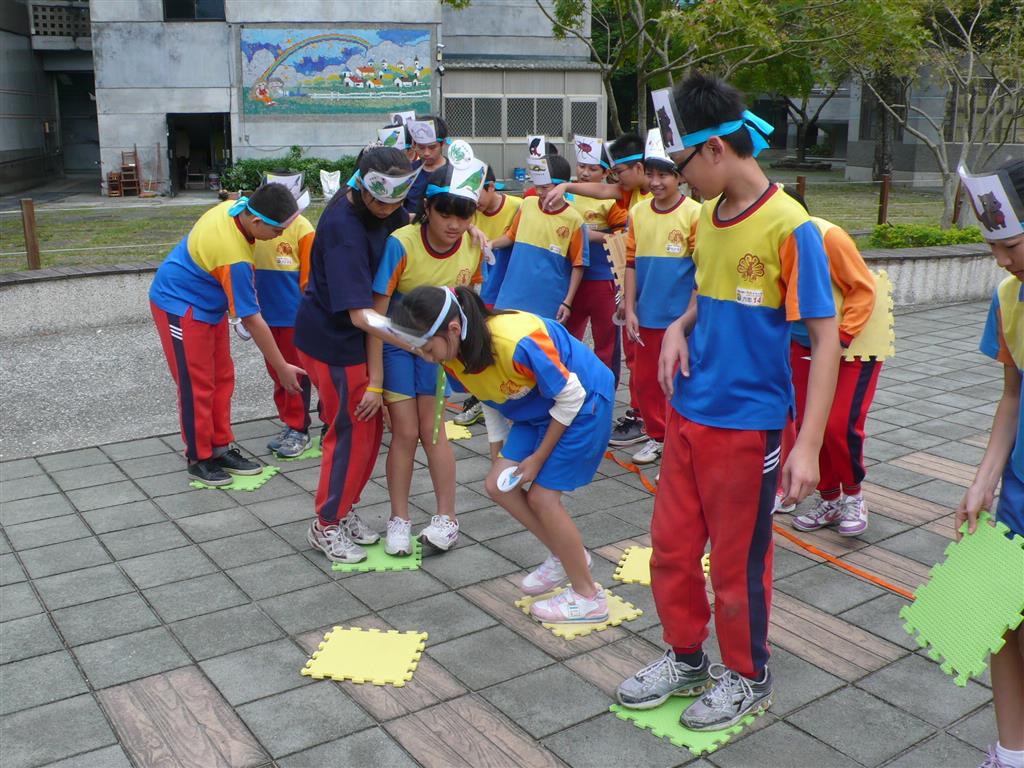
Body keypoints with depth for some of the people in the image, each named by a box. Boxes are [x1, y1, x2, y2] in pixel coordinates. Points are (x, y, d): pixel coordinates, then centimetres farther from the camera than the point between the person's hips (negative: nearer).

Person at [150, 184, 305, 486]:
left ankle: (220, 449, 21)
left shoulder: (234, 206, -13)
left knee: (222, 378, 11)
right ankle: (199, 460, 13)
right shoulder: (234, 256, -36)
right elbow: (252, 320, -28)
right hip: (181, 307, -9)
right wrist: (282, 368, -19)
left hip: (208, 304, 9)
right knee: (197, 386, -1)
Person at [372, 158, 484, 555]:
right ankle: (399, 520, 14)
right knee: (405, 432, -2)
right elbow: (377, 312, -23)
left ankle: (446, 518, 15)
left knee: (431, 430, 3)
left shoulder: (473, 246, -15)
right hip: (395, 342, -2)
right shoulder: (401, 244, -27)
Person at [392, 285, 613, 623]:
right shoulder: (453, 355, -13)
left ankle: (588, 597, 8)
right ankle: (565, 556, 22)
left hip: (584, 400, -8)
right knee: (498, 485, 1)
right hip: (535, 409, 8)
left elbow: (570, 396, -24)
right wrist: (501, 451, 5)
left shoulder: (516, 343, -37)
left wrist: (538, 458, -16)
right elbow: (491, 398, 7)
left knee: (541, 494, -8)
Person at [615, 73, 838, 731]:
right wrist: (680, 326, -2)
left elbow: (825, 337, -18)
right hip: (687, 414, 7)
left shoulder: (789, 226, -18)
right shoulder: (710, 216, 5)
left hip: (747, 425, -7)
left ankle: (748, 677, 32)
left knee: (737, 563, 9)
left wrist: (808, 446, -23)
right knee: (672, 546, 15)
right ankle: (686, 658, 36)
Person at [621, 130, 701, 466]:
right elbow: (631, 263, 7)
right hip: (646, 316, 5)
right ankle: (656, 437, 32)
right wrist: (630, 310, 2)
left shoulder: (694, 214, -9)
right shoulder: (638, 212, 4)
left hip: (680, 317, -5)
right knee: (644, 379, 13)